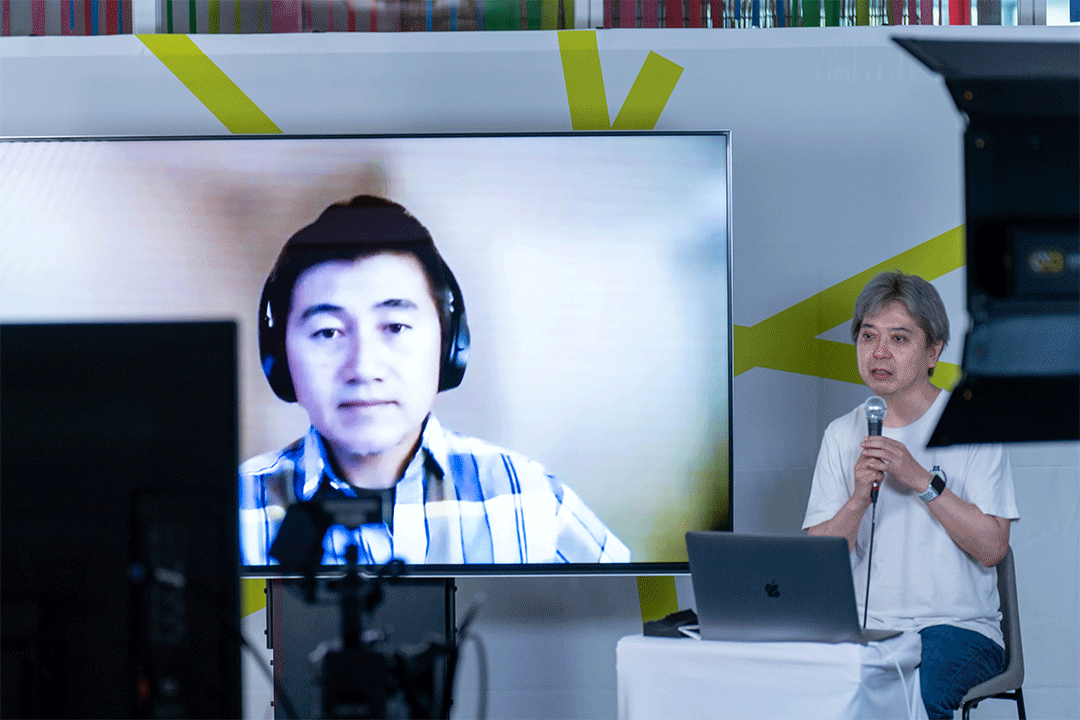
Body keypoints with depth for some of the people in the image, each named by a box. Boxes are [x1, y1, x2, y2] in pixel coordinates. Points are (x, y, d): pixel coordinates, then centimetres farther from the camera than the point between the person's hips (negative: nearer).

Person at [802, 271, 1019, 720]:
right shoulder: (842, 435, 12)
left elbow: (992, 547, -7)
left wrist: (921, 480, -15)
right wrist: (859, 499, -13)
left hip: (956, 626, -3)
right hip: (864, 627, 3)